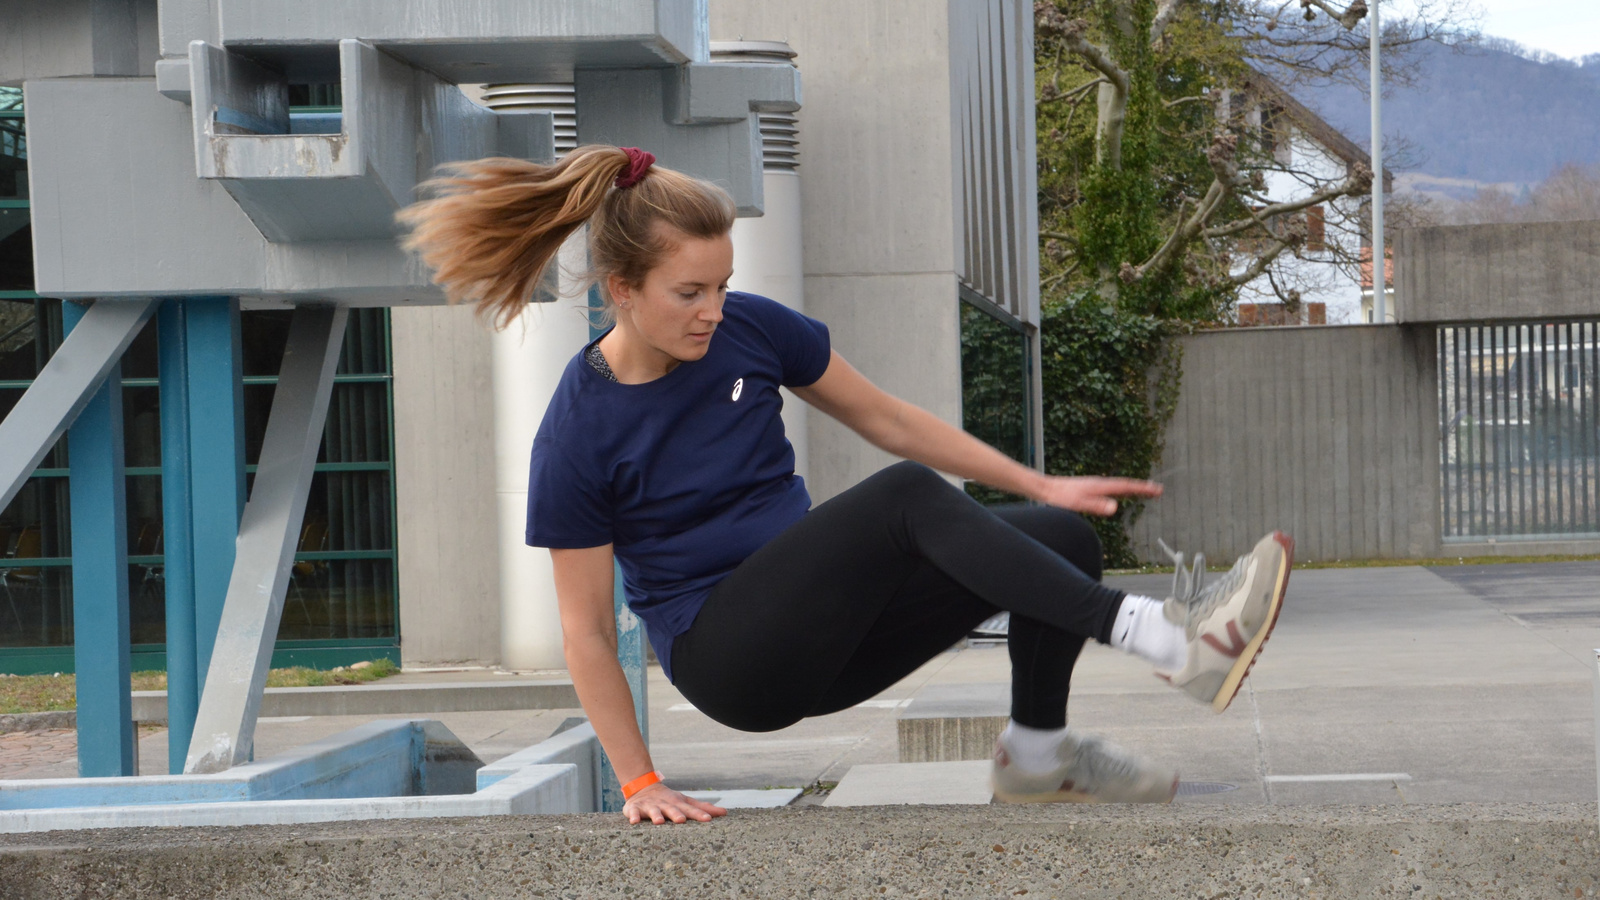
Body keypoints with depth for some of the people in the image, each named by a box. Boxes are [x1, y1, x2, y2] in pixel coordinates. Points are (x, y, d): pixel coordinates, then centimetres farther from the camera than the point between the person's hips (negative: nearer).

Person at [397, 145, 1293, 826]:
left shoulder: (750, 329, -1)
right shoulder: (579, 433, -13)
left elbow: (890, 421, 9)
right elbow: (588, 631, -7)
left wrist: (1041, 485, 5)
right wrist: (640, 783, -10)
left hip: (822, 636, 6)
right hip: (725, 653, -6)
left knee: (1064, 537, -10)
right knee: (906, 498, -30)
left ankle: (1039, 750, 12)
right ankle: (1162, 639, -35)